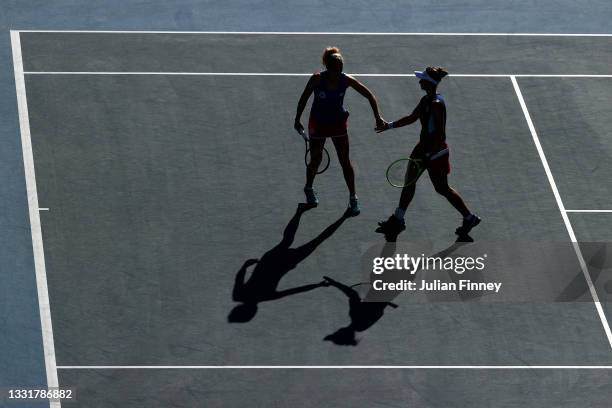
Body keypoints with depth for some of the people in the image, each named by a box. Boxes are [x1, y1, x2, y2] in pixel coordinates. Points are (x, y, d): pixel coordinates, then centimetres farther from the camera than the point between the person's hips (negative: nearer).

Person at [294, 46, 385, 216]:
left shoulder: (346, 80, -17)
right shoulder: (317, 79, -21)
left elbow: (369, 95, -9)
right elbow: (304, 98, -7)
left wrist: (378, 117, -15)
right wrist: (297, 120, -1)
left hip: (338, 123, 1)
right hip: (318, 124, -1)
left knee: (345, 162, 1)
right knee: (315, 161, 11)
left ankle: (353, 197, 14)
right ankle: (309, 188, 39)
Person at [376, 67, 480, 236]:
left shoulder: (436, 104, -25)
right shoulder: (426, 100, 3)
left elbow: (440, 134, -25)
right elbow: (412, 118, 18)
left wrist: (430, 154, -24)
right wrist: (391, 125, 17)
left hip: (435, 151, -9)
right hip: (424, 146, 9)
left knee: (442, 188, 4)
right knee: (409, 182, 14)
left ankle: (469, 218, 19)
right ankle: (398, 219, 24)